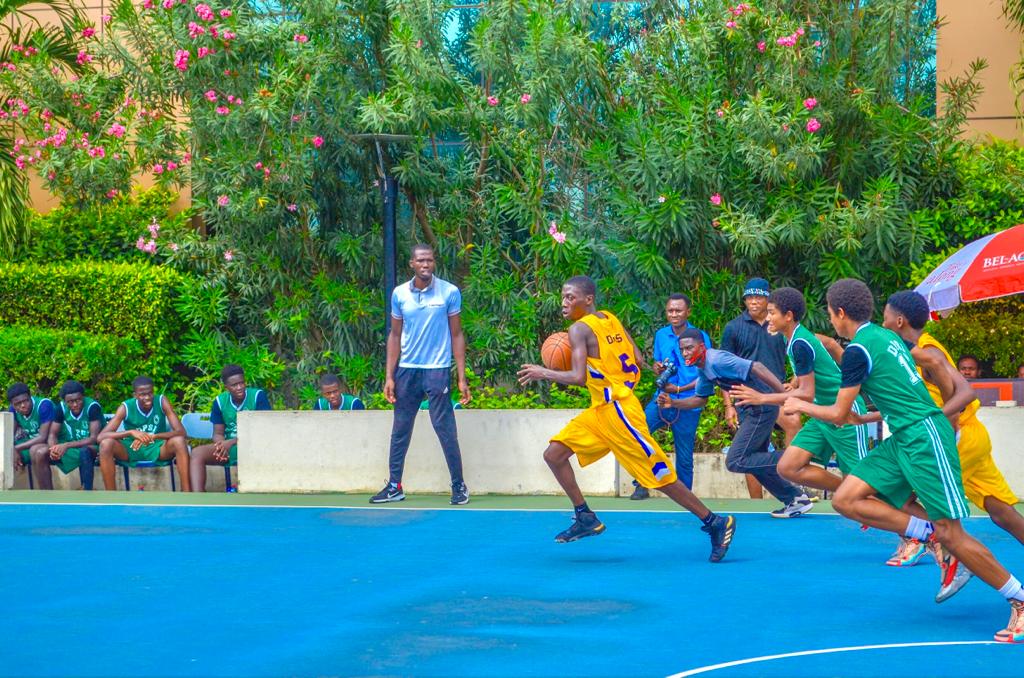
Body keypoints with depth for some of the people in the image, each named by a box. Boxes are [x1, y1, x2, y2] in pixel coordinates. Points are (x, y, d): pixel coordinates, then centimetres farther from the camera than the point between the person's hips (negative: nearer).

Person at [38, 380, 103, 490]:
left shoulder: (93, 407, -20)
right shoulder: (61, 408, -6)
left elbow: (94, 438, -25)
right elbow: (52, 434, -2)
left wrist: (66, 446, -35)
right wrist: (54, 448, -27)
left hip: (92, 448, -5)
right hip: (70, 448, 5)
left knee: (84, 451, -40)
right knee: (40, 455, -18)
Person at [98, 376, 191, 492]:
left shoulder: (161, 401, -15)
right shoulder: (126, 407, -16)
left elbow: (180, 431, -22)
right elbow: (101, 436, -24)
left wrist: (152, 436, -38)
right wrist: (131, 432, -39)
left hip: (157, 449, 0)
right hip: (132, 449, 0)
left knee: (179, 441, -31)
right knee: (106, 444, -29)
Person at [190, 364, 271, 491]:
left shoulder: (258, 396, -7)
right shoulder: (220, 401, 5)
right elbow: (217, 434, 6)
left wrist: (232, 442, -23)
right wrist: (222, 445, -21)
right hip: (228, 448, 4)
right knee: (197, 452, -21)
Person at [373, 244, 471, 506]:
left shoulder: (450, 292, -4)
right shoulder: (400, 294, 3)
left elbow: (457, 335, 0)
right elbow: (395, 336, 10)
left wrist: (462, 378, -4)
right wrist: (389, 376, 3)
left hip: (437, 370, -3)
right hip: (406, 369, 3)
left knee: (445, 429, -4)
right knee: (400, 429, 8)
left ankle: (459, 486, 6)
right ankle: (395, 486, 17)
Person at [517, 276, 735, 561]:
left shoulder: (580, 329, -14)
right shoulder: (611, 319, 10)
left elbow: (579, 377, -23)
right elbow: (638, 362, 9)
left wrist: (544, 373, -10)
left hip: (617, 409, -9)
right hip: (601, 409, 9)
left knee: (658, 473, -4)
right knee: (554, 454, 7)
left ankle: (715, 523, 4)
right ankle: (585, 518, 11)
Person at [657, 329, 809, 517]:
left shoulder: (717, 361, -22)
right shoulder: (704, 369, 9)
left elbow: (756, 367, -30)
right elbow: (700, 399, 22)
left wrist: (786, 395, -35)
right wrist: (672, 403, 7)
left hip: (761, 408, -10)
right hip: (749, 409, 10)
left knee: (736, 462, -13)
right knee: (757, 461, 16)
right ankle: (793, 499, 22)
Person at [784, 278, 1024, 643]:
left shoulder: (858, 350, -11)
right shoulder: (885, 336, 16)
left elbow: (838, 415, -5)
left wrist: (801, 405, 12)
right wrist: (864, 416, 37)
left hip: (924, 436, -10)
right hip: (902, 439, 10)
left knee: (950, 534, -11)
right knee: (846, 499, 1)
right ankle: (935, 540, 0)